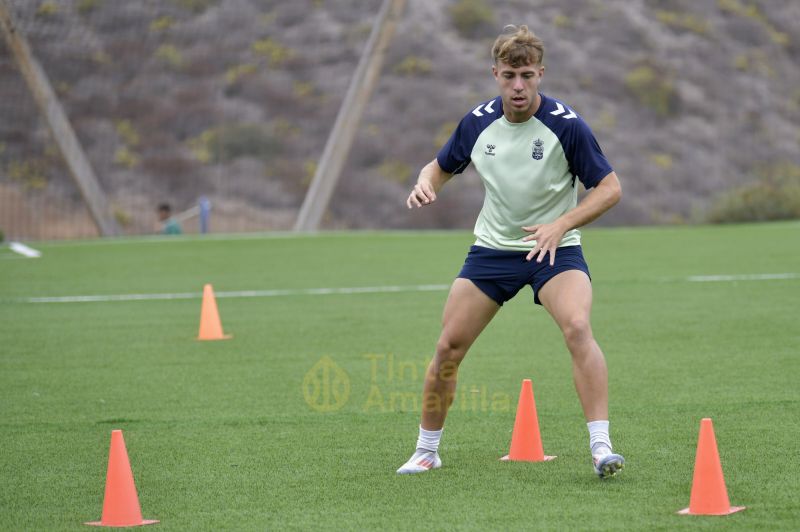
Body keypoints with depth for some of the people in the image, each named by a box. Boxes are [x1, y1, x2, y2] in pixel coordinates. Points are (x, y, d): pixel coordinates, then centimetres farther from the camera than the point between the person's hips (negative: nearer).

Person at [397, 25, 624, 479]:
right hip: (492, 249, 4)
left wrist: (561, 225, -24)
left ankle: (601, 448, -27)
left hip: (554, 249, -4)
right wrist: (425, 185, -11)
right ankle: (427, 450, 18)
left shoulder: (566, 125, -15)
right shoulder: (479, 122, -3)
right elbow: (441, 167, 14)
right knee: (449, 346, -1)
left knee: (578, 328, -29)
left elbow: (610, 189, -11)